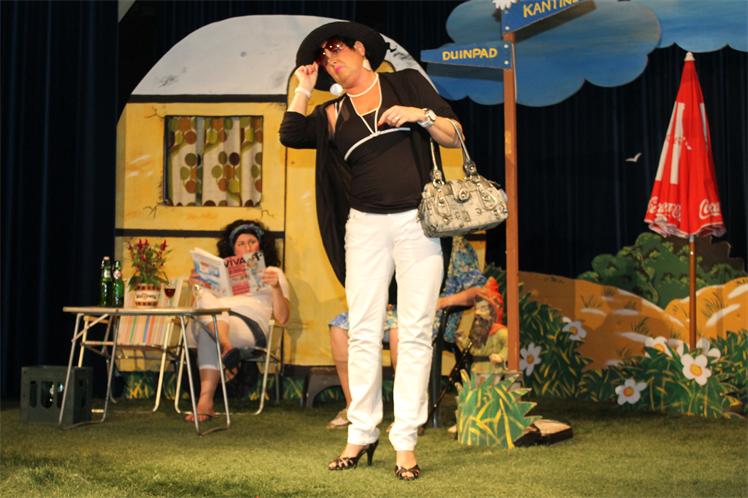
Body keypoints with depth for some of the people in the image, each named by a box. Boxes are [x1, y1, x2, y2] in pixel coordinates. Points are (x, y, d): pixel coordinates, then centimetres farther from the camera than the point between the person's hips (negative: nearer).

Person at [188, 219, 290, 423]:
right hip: (214, 320, 3)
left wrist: (276, 287, -3)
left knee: (206, 332, -35)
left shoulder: (273, 272, 27)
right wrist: (197, 286, 2)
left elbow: (282, 318, 12)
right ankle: (227, 348, -53)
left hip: (249, 326, -3)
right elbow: (199, 306, 22)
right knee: (204, 297, -34)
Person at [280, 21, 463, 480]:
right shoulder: (332, 114, 13)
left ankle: (406, 441, 1)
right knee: (364, 332, 0)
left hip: (417, 222, -2)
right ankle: (362, 434, 8)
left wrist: (421, 114, -10)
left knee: (416, 333, -3)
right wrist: (303, 90, 2)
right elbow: (290, 135, -4)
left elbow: (454, 136, 6)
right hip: (365, 226, 2)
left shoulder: (407, 83, 8)